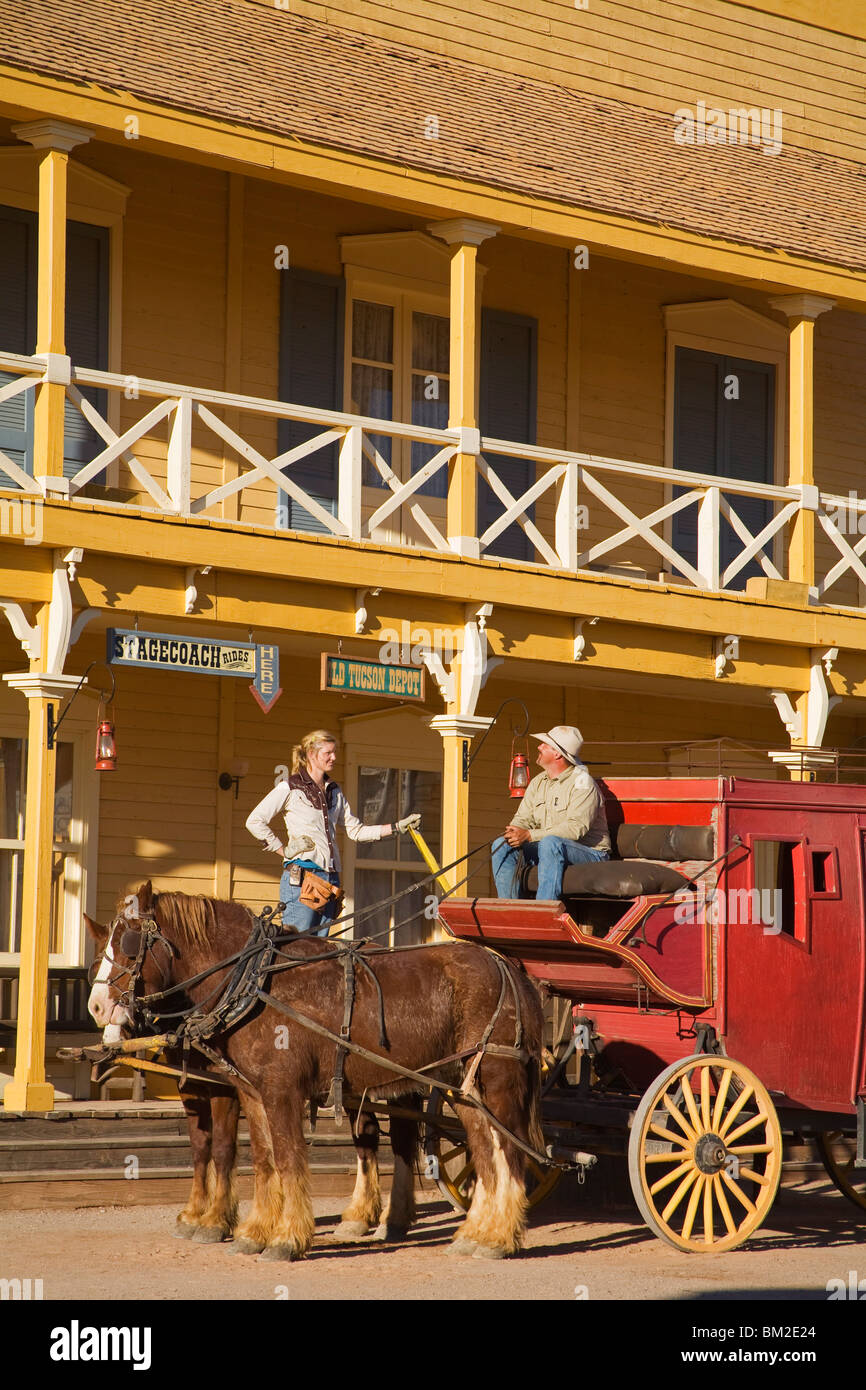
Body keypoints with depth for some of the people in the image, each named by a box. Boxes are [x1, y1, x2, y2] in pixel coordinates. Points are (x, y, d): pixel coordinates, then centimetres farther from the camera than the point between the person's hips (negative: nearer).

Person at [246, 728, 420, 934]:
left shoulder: (334, 792, 19)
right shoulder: (290, 789, -1)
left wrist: (397, 827, 13)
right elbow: (254, 821, -4)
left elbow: (355, 831, 20)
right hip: (301, 877, -7)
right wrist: (284, 850, -6)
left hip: (330, 877, 7)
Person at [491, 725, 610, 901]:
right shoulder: (538, 782, 13)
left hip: (590, 852, -8)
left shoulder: (582, 783, -13)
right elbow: (523, 818, 13)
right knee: (502, 845, -7)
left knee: (551, 843, -37)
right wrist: (514, 832, -15)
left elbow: (576, 828, -24)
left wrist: (529, 835, -30)